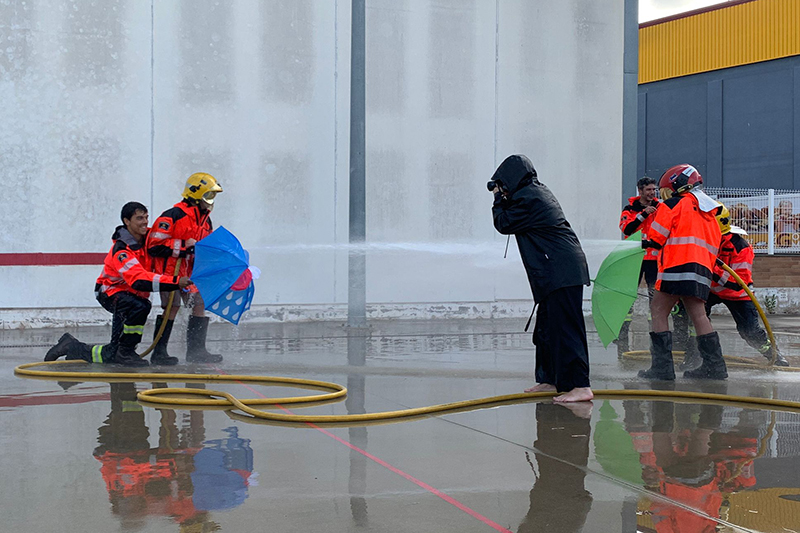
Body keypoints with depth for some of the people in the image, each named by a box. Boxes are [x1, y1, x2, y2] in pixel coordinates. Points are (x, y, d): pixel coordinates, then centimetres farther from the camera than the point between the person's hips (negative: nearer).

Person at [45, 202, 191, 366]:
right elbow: (139, 281, -42)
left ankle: (71, 347, 24)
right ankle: (125, 351, -20)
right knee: (140, 306, -40)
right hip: (111, 292, -7)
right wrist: (175, 282, -49)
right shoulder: (121, 251, -28)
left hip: (130, 295, 7)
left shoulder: (148, 237, -5)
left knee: (112, 355, 2)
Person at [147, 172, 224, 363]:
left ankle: (196, 351, 10)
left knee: (200, 303, 2)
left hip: (191, 271, 8)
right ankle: (159, 351, -5)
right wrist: (183, 246, -22)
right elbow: (154, 245, -19)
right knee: (172, 305, -13)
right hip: (170, 268, -8)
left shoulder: (205, 220, 13)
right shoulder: (173, 216, -15)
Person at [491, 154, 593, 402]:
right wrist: (504, 199, 19)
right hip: (565, 270, 11)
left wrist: (499, 199, 12)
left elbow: (503, 224, -1)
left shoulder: (526, 198, -12)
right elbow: (515, 219, 28)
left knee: (565, 328, -13)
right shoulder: (538, 191, 19)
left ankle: (580, 386, -16)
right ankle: (550, 379, 25)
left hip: (561, 273, -11)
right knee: (546, 326, 17)